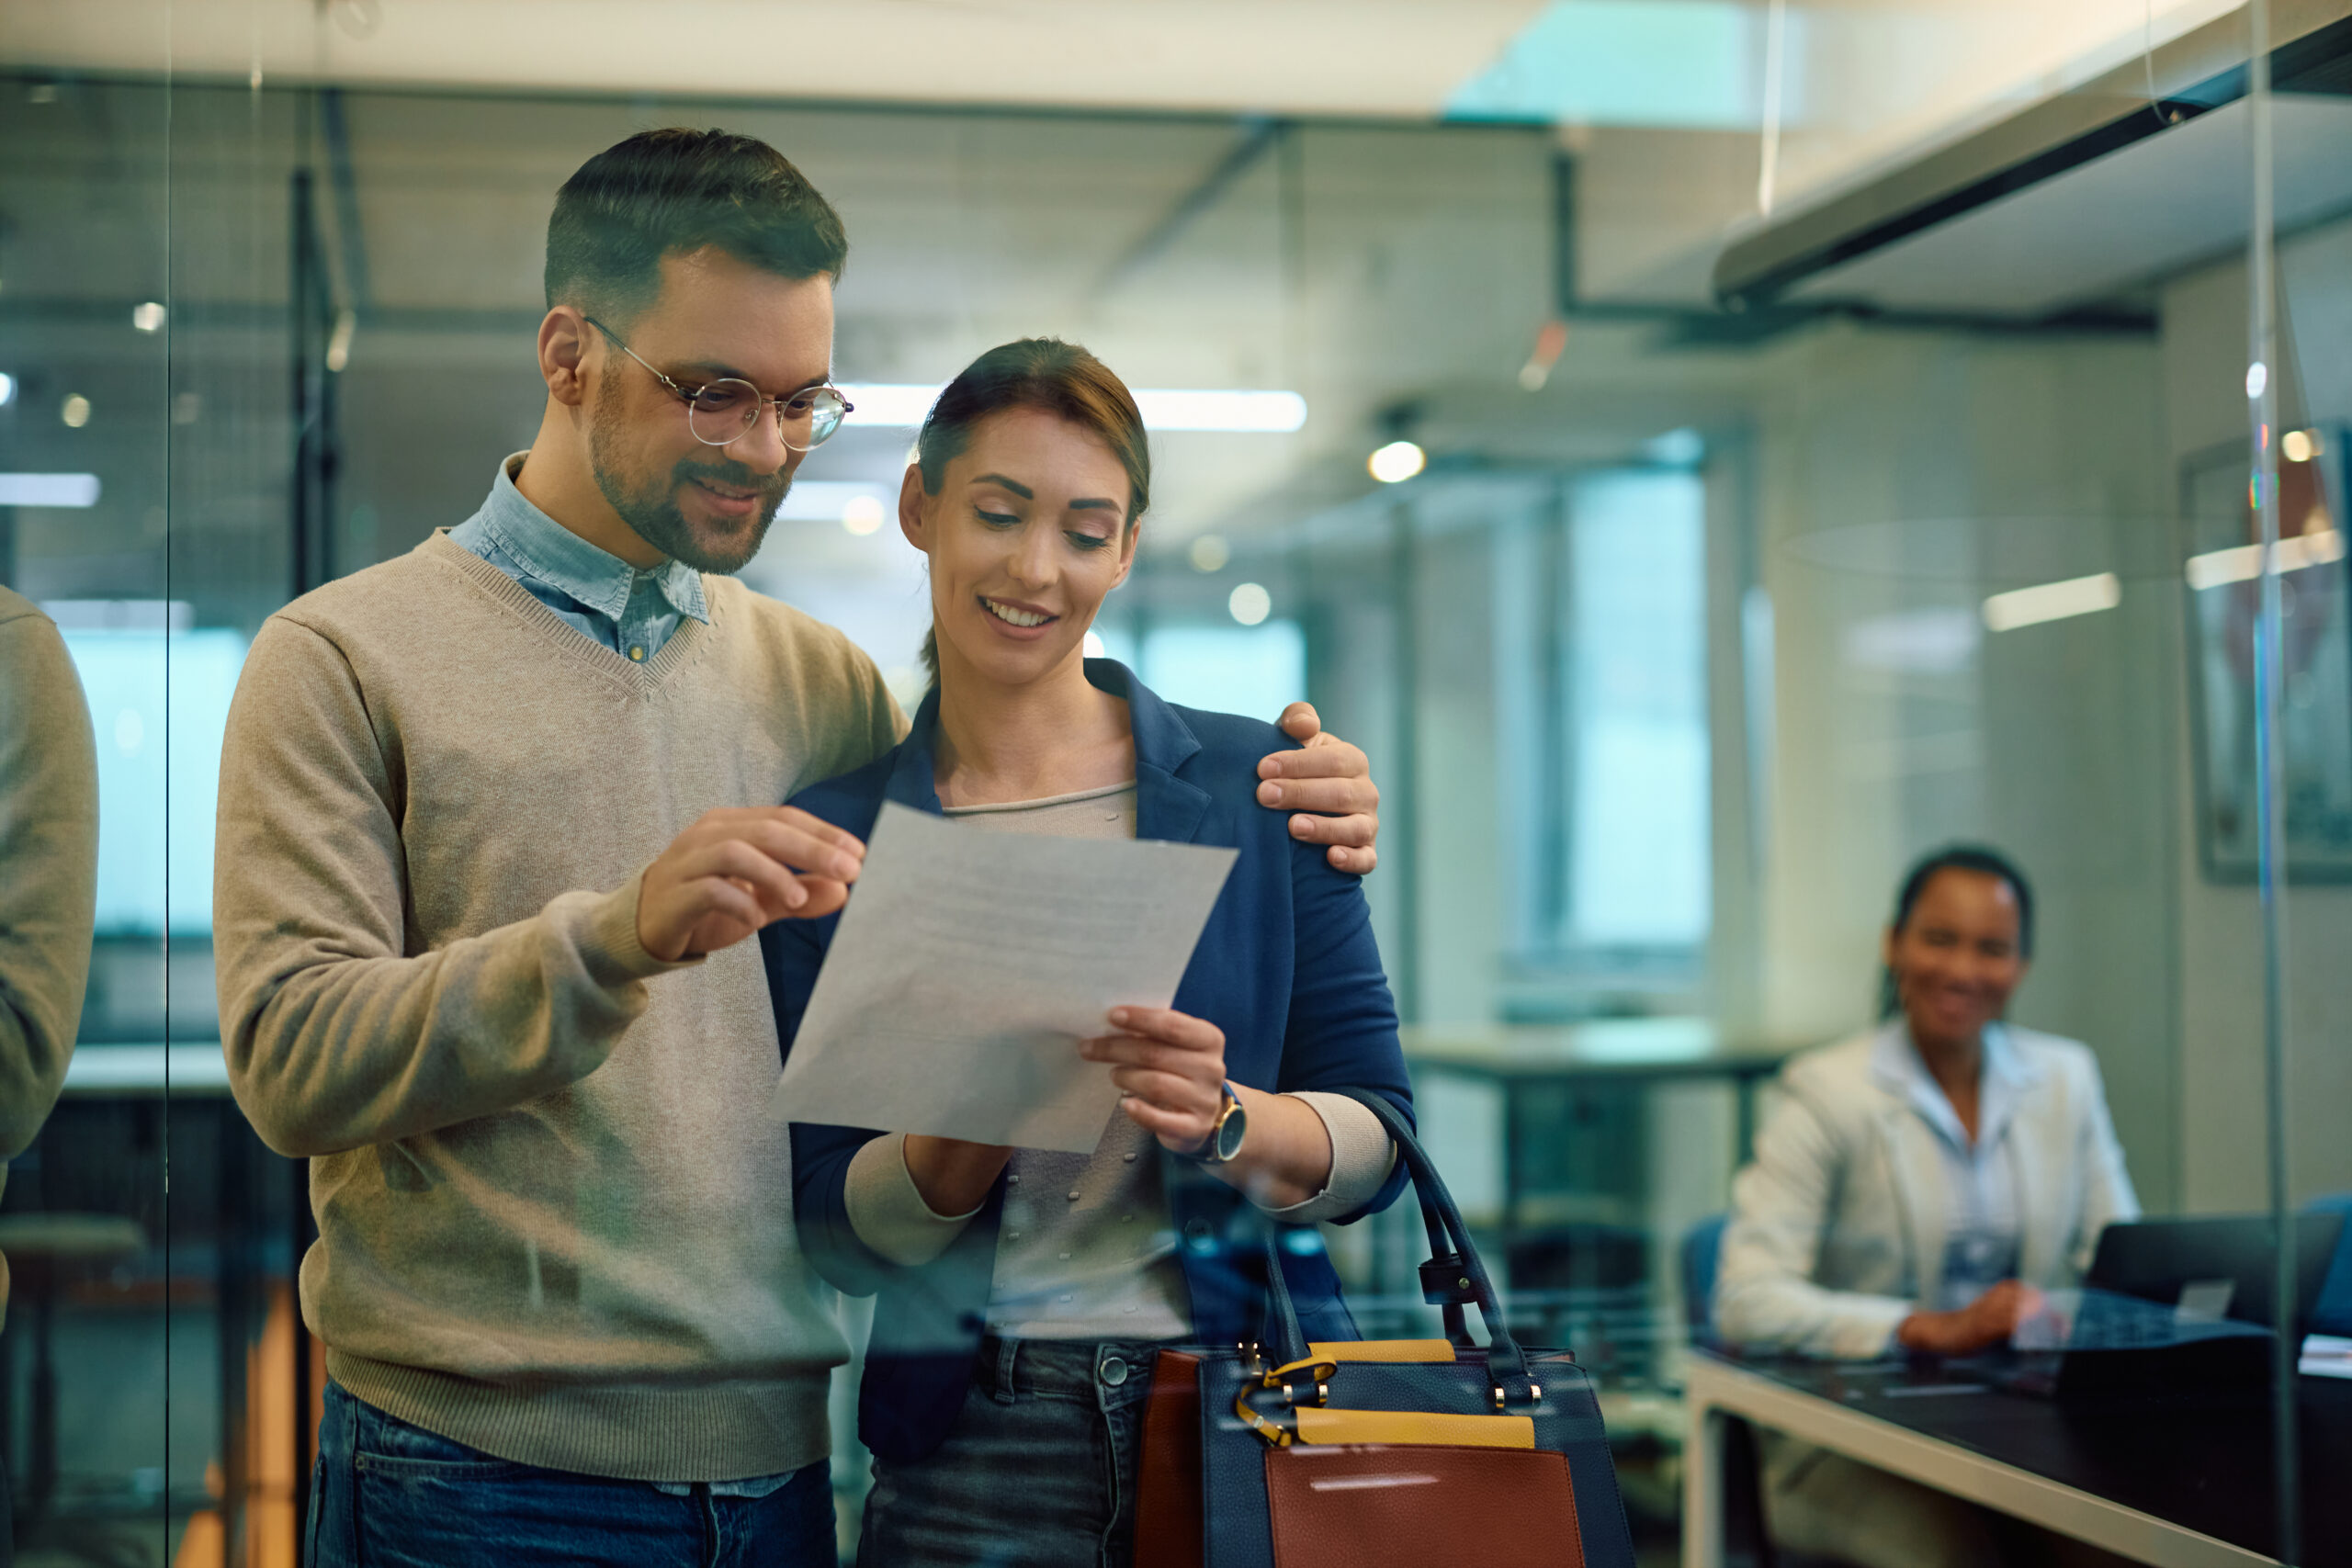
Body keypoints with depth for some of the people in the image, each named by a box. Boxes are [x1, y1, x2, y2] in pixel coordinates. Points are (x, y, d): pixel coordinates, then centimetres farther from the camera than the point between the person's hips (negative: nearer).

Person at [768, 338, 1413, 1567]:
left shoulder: (1255, 783, 0)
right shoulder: (828, 838, 1)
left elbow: (1376, 1139, -1)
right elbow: (835, 1230, -1)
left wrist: (1223, 1120, -20)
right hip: (975, 1454, 0)